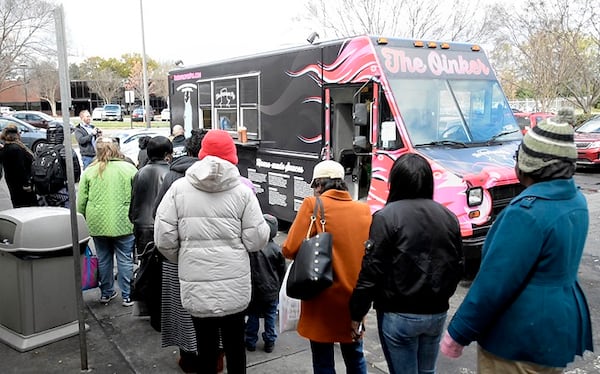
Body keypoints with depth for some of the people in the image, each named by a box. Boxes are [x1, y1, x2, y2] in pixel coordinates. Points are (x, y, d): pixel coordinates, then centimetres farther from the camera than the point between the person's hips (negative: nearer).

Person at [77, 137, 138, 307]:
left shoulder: (89, 171, 1)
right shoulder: (129, 168, -4)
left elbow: (81, 200, 4)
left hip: (97, 223, 2)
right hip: (123, 223, -2)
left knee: (103, 259, 15)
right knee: (125, 260, 6)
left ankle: (106, 293, 27)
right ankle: (127, 296, 11)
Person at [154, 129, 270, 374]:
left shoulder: (179, 188, -4)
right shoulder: (242, 191, -7)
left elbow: (164, 239, -3)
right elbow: (256, 240, -7)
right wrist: (264, 225, 15)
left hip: (196, 286, 1)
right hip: (234, 286, 0)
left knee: (206, 348, 16)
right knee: (235, 346, 17)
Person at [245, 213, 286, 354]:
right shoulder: (276, 249, -12)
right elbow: (282, 271, 0)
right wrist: (277, 286, 16)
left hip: (253, 289, 0)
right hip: (271, 290, 1)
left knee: (253, 316, 15)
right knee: (270, 316, 15)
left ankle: (251, 342, 24)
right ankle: (269, 342, 22)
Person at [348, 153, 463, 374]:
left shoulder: (387, 216, -15)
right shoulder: (448, 217, 3)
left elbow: (371, 271, -16)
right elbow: (457, 267, 9)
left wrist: (357, 313, -7)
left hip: (399, 315, -5)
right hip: (437, 313, 6)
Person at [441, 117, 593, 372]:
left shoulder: (528, 211, -27)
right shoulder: (575, 199, 2)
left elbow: (494, 282, -25)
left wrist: (457, 333, -17)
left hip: (520, 338, -9)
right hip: (560, 328, 9)